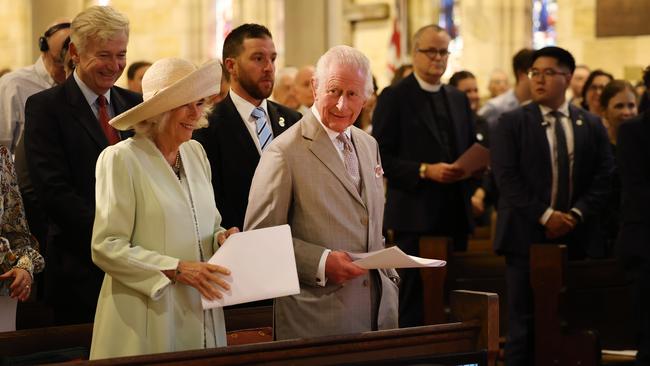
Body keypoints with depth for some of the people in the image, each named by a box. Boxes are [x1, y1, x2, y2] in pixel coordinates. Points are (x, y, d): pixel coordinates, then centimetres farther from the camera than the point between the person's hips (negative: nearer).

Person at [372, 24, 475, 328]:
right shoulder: (394, 97, -3)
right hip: (416, 214, -6)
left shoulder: (459, 99, 16)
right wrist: (425, 171, -18)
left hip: (455, 214, 6)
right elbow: (380, 157, -9)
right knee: (414, 299, -3)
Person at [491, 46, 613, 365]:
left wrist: (576, 214, -10)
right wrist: (545, 216, -14)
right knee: (524, 323, 0)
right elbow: (507, 178, -7)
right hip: (527, 236, -3)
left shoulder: (592, 125, 12)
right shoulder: (511, 123, 2)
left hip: (577, 238, 3)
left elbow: (604, 178, 5)